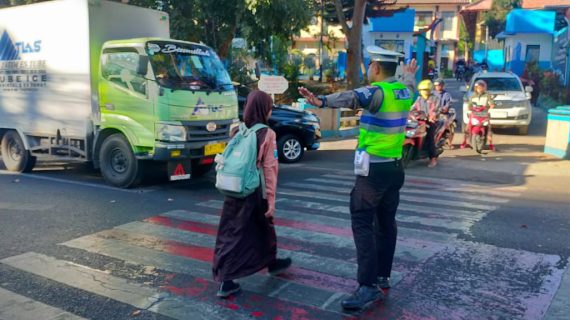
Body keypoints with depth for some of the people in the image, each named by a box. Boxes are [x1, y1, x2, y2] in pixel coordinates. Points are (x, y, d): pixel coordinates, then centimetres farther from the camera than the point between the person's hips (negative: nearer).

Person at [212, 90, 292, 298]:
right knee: (263, 229, 18)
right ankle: (271, 263, 39)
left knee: (230, 234, 6)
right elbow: (269, 169, -11)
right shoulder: (267, 134, -9)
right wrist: (271, 199, -8)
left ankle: (225, 280, 4)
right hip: (255, 193, -4)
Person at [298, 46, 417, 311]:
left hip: (374, 169, -9)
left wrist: (322, 101, -54)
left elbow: (351, 98, -38)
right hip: (394, 167, 9)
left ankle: (368, 286, -11)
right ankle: (383, 277, 25)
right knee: (386, 222, 15)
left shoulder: (378, 91, -17)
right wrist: (410, 74, 57)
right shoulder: (403, 91, 9)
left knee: (363, 224, -9)